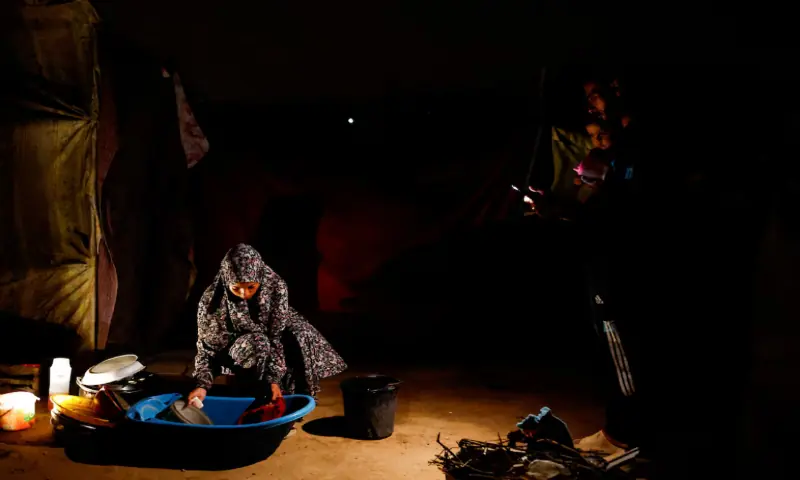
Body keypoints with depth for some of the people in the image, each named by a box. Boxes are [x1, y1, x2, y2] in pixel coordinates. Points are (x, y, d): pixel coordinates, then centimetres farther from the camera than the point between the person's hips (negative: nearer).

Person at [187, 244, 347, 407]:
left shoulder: (275, 286, -28)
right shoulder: (213, 299, -28)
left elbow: (277, 335, -27)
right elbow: (207, 346, -21)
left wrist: (274, 378, -33)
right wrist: (203, 385, -35)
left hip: (270, 335, 2)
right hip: (233, 348, -2)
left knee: (301, 337, -27)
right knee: (257, 344, -36)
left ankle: (298, 395, -9)